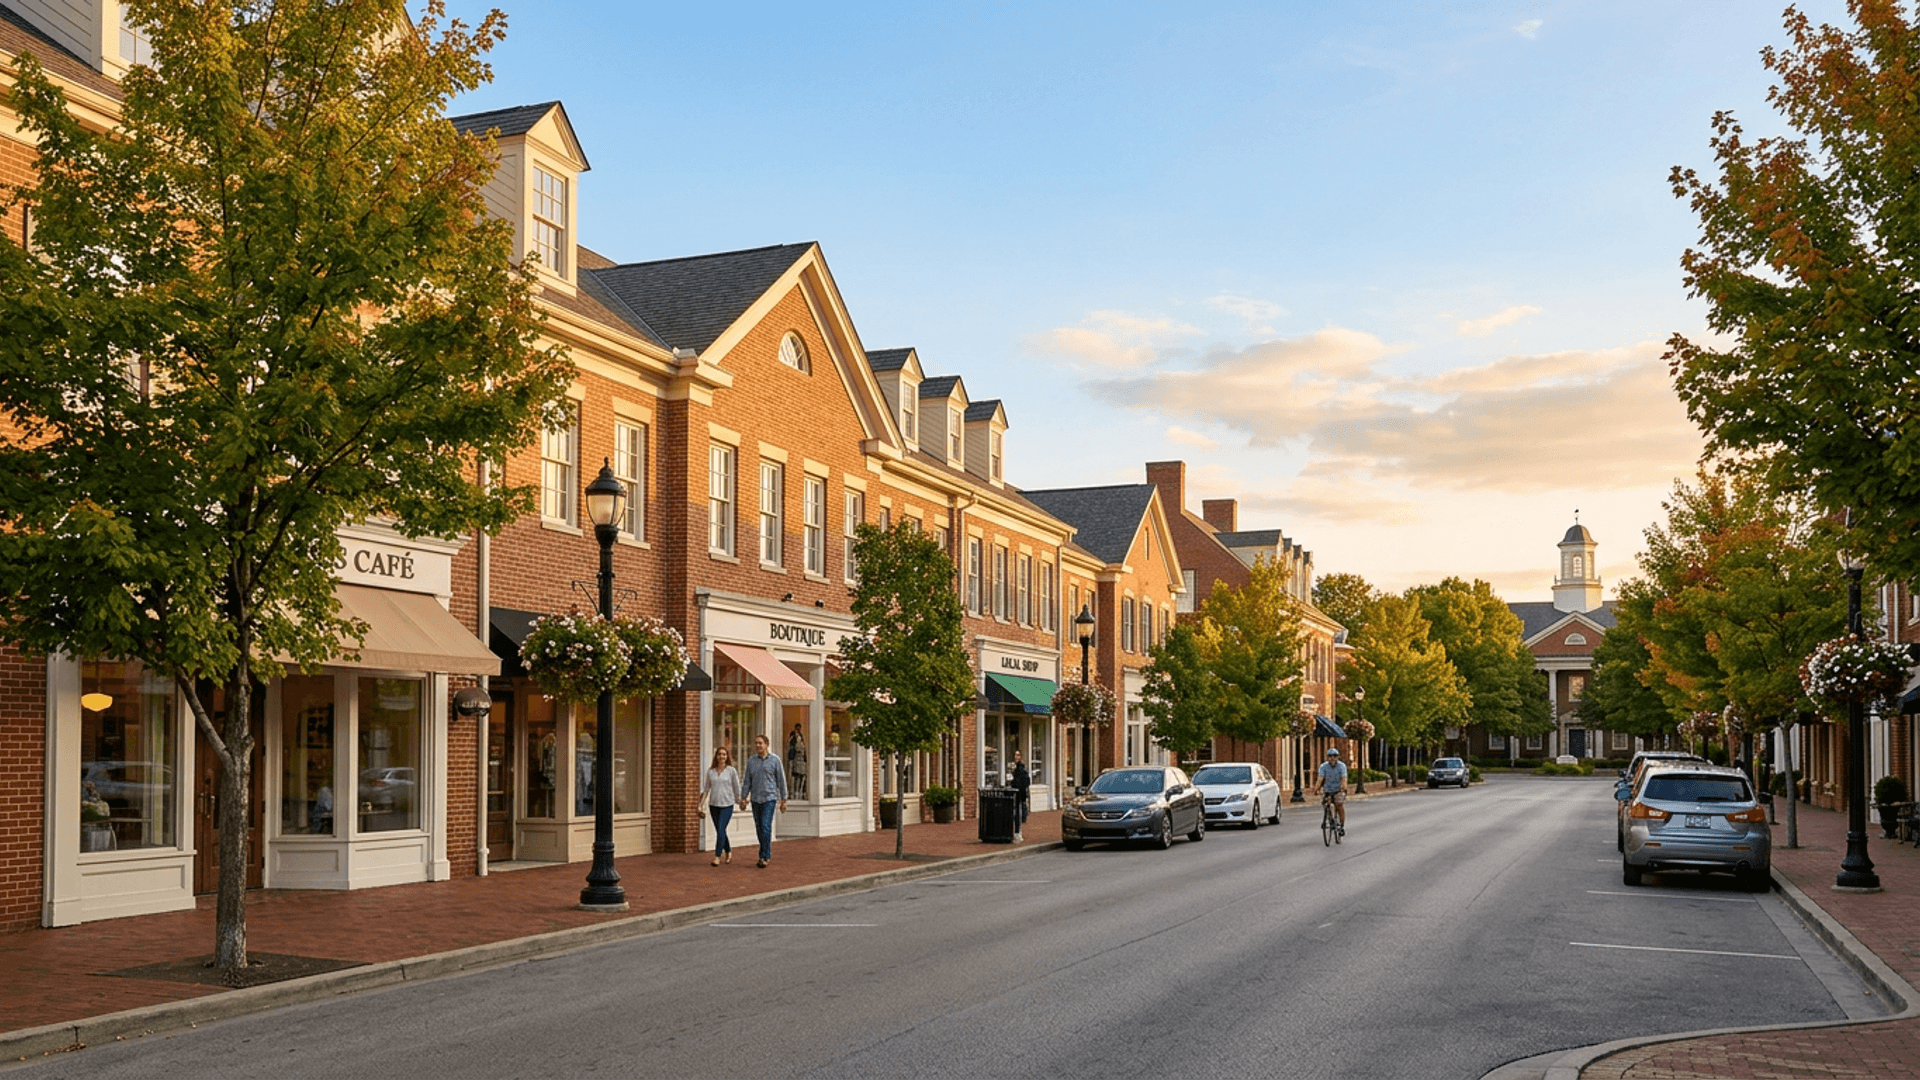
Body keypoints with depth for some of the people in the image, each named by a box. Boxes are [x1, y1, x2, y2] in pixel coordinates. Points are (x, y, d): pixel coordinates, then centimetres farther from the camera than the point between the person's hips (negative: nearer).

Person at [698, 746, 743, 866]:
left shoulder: (732, 771, -2)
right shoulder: (710, 771, 6)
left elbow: (737, 789, 5)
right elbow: (706, 789, 9)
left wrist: (740, 801, 10)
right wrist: (702, 805, 5)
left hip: (727, 805, -4)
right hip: (713, 805, 4)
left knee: (721, 830, -15)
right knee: (719, 831, 10)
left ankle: (717, 856, -11)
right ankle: (728, 852, 30)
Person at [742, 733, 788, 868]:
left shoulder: (775, 760, -3)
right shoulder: (751, 760, 5)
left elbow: (781, 780, 0)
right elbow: (748, 781, 8)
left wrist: (784, 800, 0)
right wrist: (744, 798, 0)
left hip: (769, 798, -4)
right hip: (755, 799, 4)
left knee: (766, 826, -15)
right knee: (759, 828, 8)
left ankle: (764, 857, -12)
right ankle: (767, 855, 21)